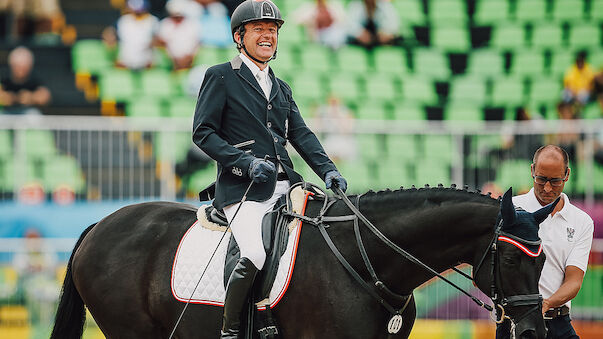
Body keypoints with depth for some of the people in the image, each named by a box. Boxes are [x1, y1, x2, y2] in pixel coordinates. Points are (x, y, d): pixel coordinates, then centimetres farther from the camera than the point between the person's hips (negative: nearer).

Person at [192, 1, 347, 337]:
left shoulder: (281, 88, 24)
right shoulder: (221, 77, 4)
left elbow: (301, 134, 14)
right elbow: (203, 132, -3)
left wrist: (328, 170, -5)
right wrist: (247, 162, -16)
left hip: (284, 183, 7)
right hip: (243, 187, -7)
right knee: (254, 255, -29)